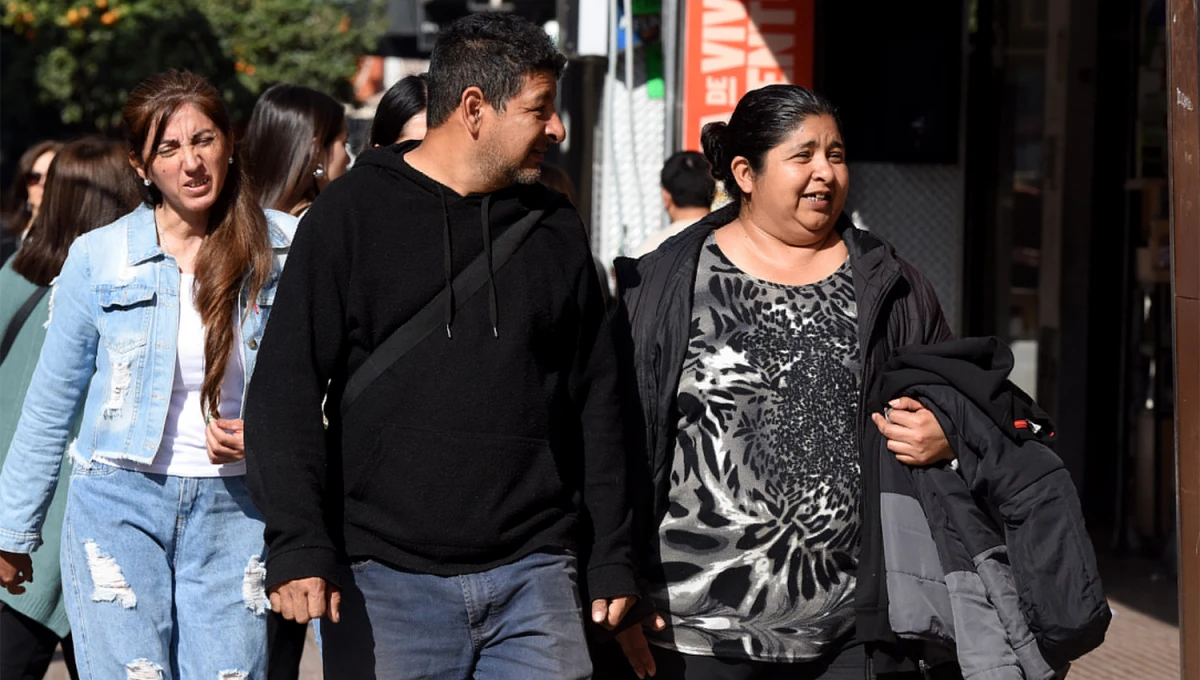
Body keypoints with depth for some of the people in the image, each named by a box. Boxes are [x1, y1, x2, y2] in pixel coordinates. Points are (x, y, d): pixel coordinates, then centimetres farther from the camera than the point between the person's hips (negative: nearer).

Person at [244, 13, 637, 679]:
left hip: (536, 574, 3)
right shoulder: (351, 214, 0)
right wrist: (297, 542, -14)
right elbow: (287, 391, -4)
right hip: (387, 581, -3)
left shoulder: (556, 229, 12)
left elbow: (595, 400, 15)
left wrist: (611, 560, 11)